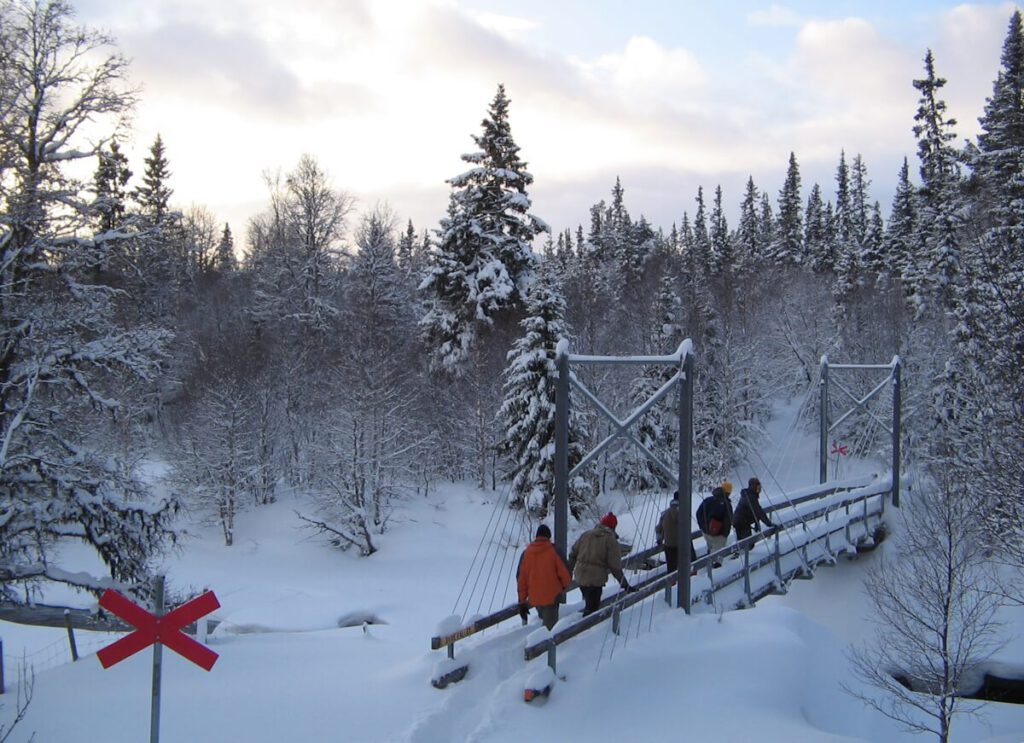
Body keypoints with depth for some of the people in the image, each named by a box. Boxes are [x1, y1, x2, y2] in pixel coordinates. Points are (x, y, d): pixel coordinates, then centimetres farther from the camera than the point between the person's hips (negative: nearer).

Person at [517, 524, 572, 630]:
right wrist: (565, 585, 16)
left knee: (544, 620, 27)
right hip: (552, 596, -4)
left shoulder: (526, 553, 2)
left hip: (534, 598, 4)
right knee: (550, 625, -2)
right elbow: (565, 572, -7)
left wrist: (522, 601, 10)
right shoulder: (554, 551, -9)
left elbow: (521, 578, 4)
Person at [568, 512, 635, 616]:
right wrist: (624, 584, -4)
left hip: (579, 576, 6)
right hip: (595, 579, -6)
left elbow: (573, 554, 13)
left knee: (590, 603, 25)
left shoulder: (586, 535, 8)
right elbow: (615, 566, -10)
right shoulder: (611, 540, -7)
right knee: (592, 608, 3)